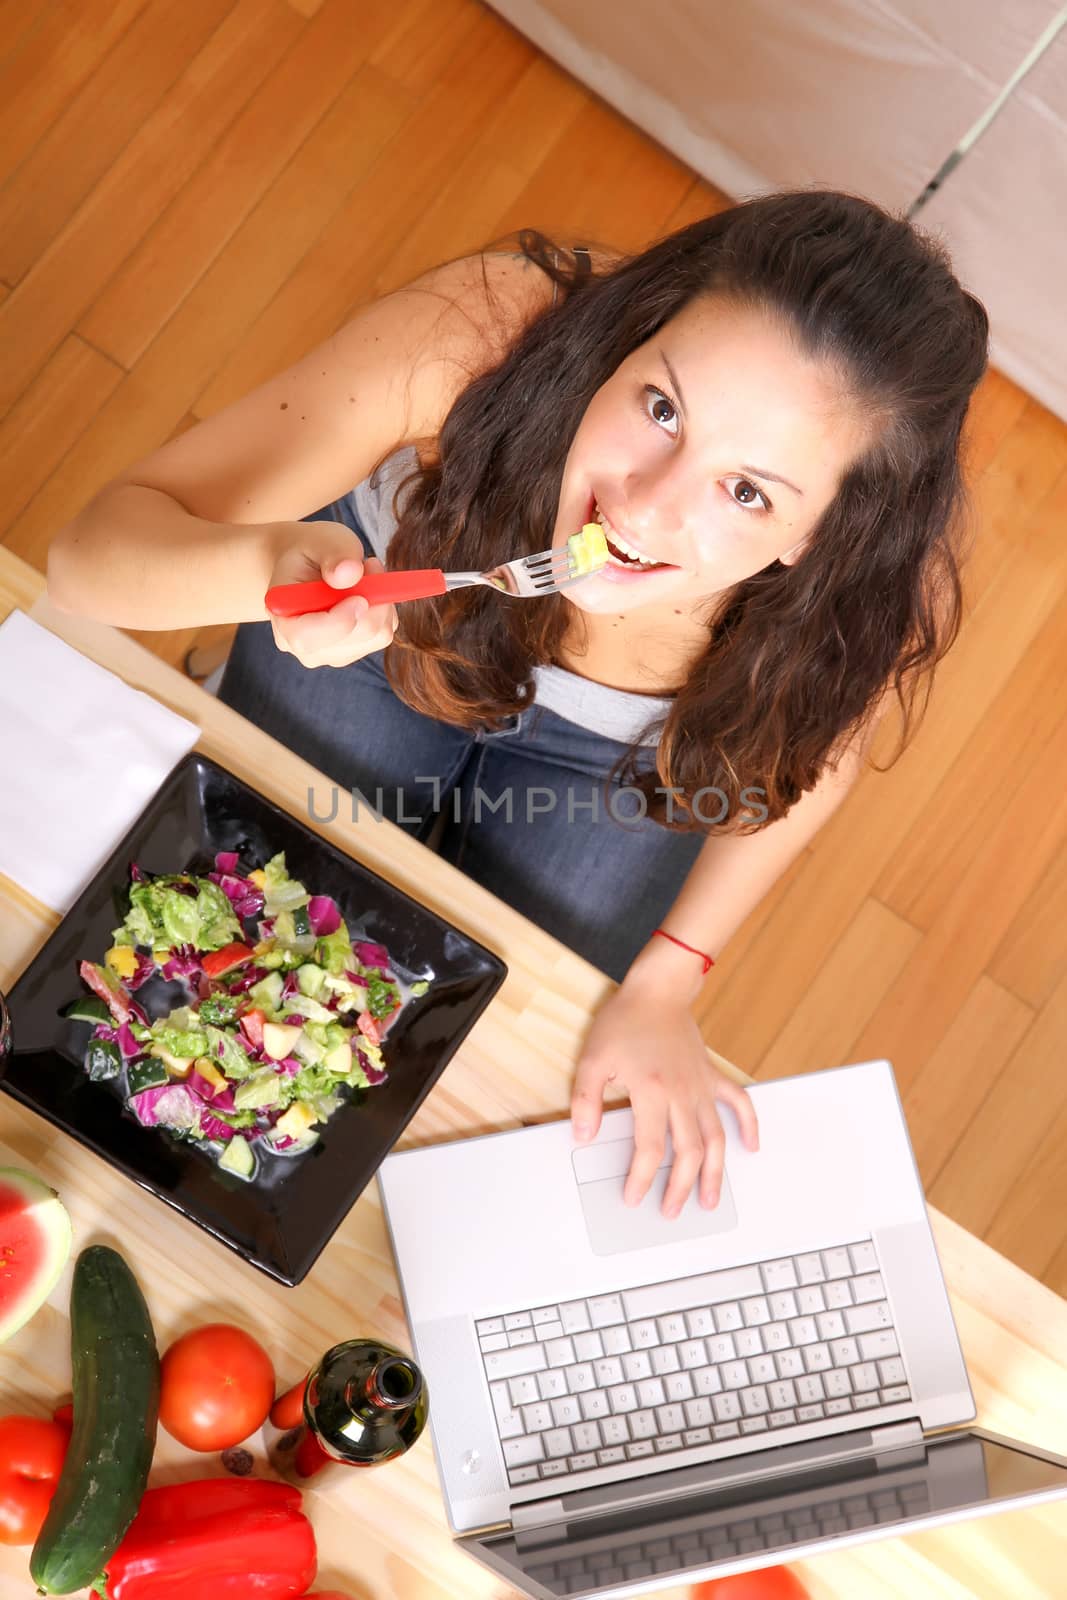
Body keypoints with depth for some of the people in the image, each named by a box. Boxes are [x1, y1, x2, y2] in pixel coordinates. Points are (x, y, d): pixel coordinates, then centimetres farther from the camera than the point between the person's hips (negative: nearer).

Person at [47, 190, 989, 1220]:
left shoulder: (878, 588, -37)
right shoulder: (475, 341, -42)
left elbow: (814, 746, -11)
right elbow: (91, 551, -35)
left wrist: (662, 987, -9)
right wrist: (267, 561, -58)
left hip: (625, 744, 1)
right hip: (387, 612, 0)